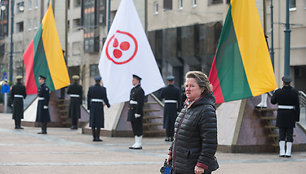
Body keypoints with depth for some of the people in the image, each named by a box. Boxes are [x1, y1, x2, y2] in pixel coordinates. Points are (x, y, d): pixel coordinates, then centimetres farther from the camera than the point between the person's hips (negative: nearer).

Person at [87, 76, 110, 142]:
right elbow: (105, 98, -6)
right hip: (100, 106, -2)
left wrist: (88, 107, 10)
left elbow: (88, 98, 1)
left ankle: (94, 137, 5)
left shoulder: (91, 88, -1)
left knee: (93, 121, 7)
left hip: (92, 105, 2)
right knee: (99, 122, 1)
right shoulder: (103, 89, -7)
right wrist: (108, 105, 12)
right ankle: (97, 137, -4)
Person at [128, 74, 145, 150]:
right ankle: (136, 143, 16)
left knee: (138, 127, -5)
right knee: (134, 127, 11)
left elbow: (140, 102, -18)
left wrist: (137, 113, -22)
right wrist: (130, 112, 18)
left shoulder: (140, 90, -13)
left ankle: (139, 144, -2)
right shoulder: (133, 89, 17)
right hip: (132, 111, 10)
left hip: (137, 111, -10)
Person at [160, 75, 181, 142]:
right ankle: (172, 137, 5)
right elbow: (179, 100, -4)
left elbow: (161, 97, 8)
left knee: (167, 121, 6)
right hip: (174, 108, 0)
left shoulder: (164, 89, -4)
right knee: (173, 122, 6)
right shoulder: (177, 89, -4)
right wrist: (178, 108, 1)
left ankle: (168, 136, 2)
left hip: (167, 107, 0)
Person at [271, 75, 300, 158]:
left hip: (281, 115, 0)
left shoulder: (278, 91, -6)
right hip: (291, 115, 0)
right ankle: (288, 153, 0)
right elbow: (297, 105, -6)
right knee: (289, 134, 5)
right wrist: (297, 117, 1)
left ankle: (282, 152, 0)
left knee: (282, 133, 7)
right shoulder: (294, 92, -5)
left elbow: (273, 101, 9)